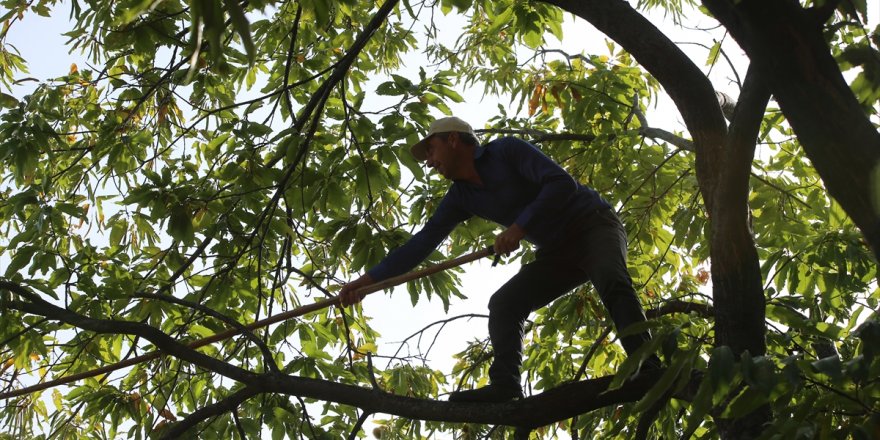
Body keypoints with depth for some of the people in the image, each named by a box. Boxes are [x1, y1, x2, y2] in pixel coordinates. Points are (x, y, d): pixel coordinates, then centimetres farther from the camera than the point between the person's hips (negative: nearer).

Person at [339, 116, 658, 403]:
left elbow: (562, 183, -24)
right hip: (558, 252, 7)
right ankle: (505, 386, -17)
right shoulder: (461, 196, 6)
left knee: (611, 282, -35)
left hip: (593, 225, -7)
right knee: (503, 304, -8)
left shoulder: (507, 151, -14)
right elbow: (422, 243, 3)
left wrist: (519, 227, -27)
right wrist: (368, 280, -4)